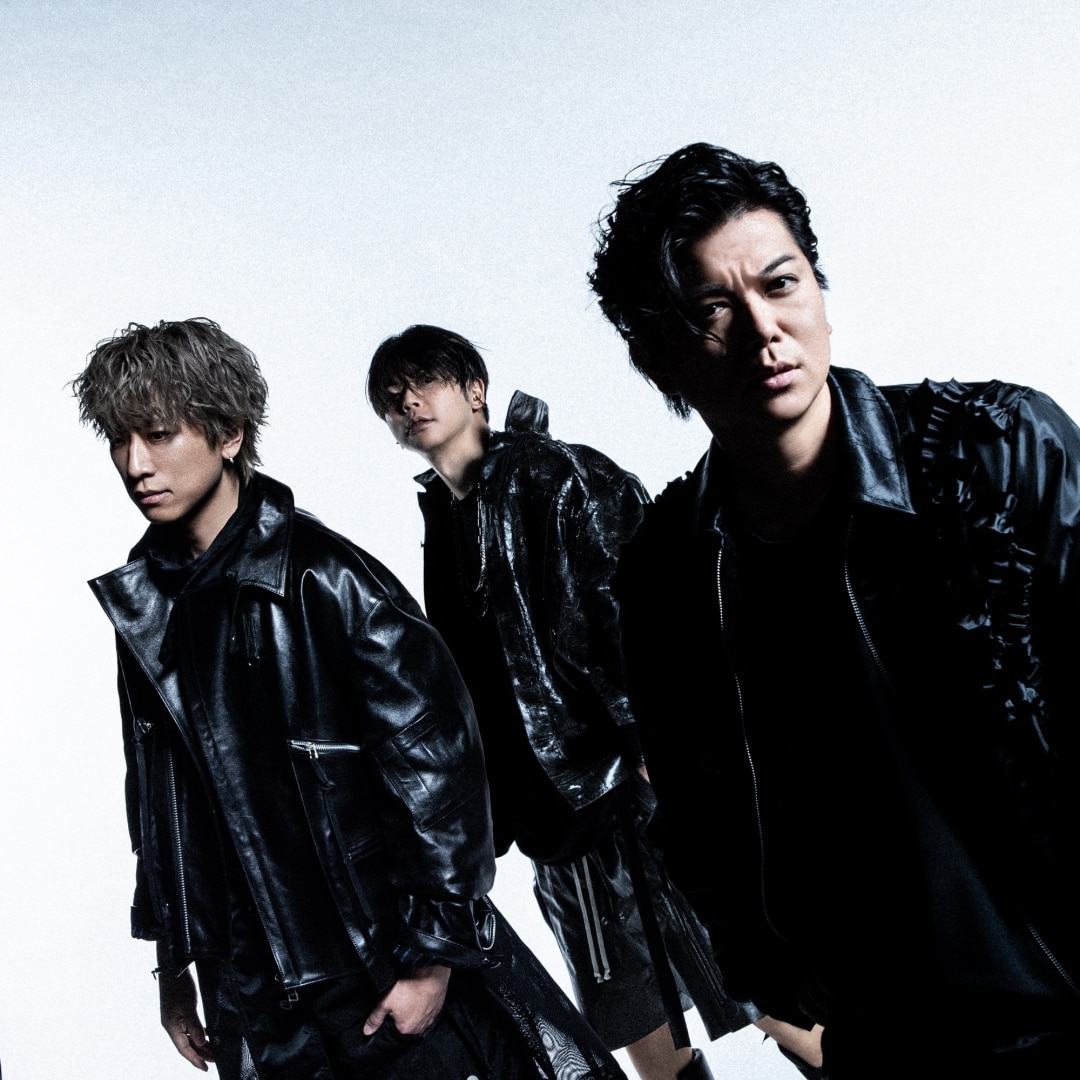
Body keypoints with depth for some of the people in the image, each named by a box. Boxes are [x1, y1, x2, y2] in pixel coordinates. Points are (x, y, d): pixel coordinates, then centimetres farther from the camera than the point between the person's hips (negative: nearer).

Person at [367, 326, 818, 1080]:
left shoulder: (558, 476, -3)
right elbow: (470, 691, 15)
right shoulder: (442, 530, 15)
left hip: (640, 784, -6)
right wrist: (494, 816, 13)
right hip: (562, 815, 6)